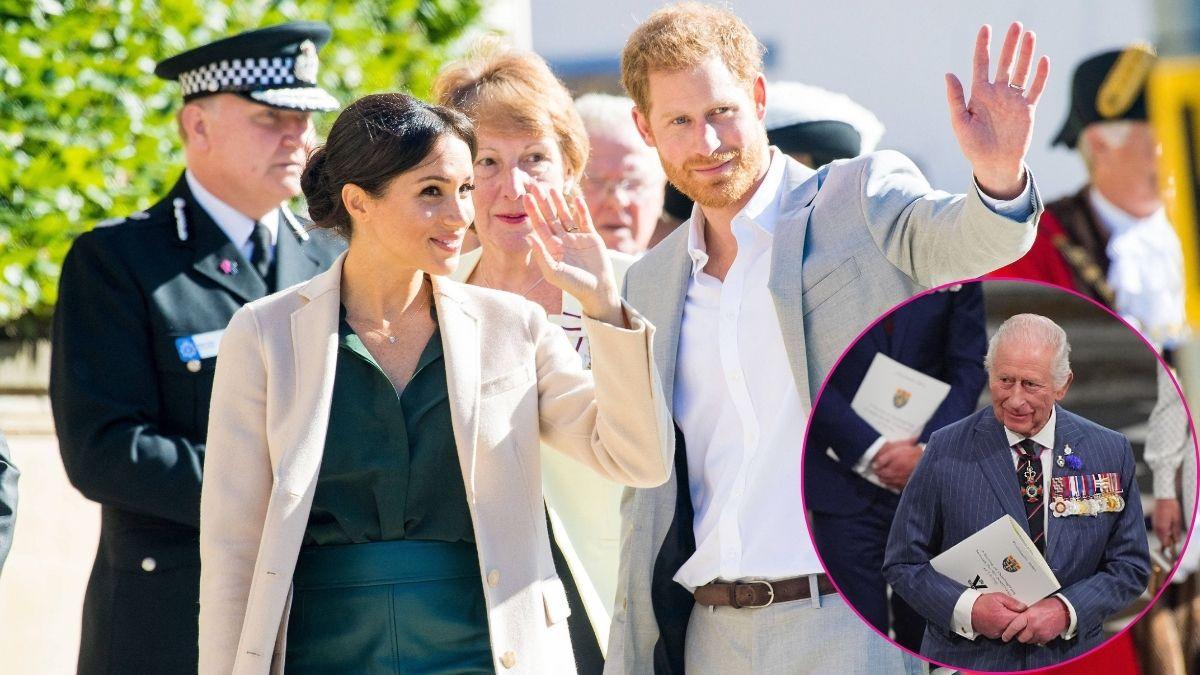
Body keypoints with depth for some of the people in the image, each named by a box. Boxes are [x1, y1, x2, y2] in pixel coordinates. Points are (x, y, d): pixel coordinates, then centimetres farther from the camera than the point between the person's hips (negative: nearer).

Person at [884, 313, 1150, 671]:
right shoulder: (947, 450, -7)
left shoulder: (1110, 451, -3)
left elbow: (1130, 566, -1)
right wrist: (966, 608, -21)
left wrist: (1067, 611, -17)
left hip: (1069, 658, 1)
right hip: (966, 659, -1)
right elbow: (902, 562, -5)